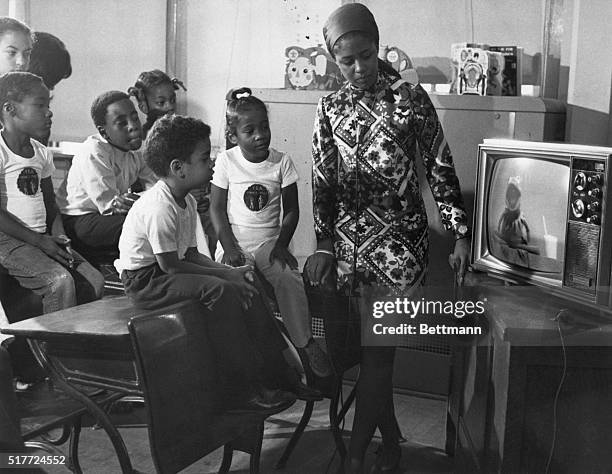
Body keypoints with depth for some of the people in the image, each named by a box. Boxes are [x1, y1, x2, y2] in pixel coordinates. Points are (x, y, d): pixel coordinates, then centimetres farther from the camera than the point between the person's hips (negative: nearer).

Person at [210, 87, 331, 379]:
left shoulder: (281, 162, 1)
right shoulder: (226, 161, 0)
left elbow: (291, 210, 4)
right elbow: (217, 208, 1)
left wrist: (281, 244, -10)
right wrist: (229, 247, -10)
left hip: (269, 241, 1)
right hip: (235, 241, 0)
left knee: (289, 278, -27)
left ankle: (305, 342, -13)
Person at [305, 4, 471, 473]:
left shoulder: (411, 98, -2)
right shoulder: (330, 108, 6)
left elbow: (441, 169, 0)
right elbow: (323, 180, 6)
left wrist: (461, 234, -2)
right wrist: (324, 243, -1)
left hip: (400, 240, -3)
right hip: (349, 239, 3)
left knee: (378, 349, -7)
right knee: (371, 349, 9)